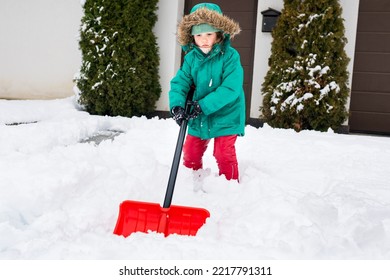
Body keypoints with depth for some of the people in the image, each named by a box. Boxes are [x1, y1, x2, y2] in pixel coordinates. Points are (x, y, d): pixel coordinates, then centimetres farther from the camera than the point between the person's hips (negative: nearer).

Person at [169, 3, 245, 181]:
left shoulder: (230, 56, -19)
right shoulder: (191, 58, -5)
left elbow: (231, 88, -26)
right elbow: (179, 82, -7)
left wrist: (204, 105, -29)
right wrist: (177, 105, -26)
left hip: (225, 115, -5)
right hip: (198, 117, 5)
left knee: (224, 154, -6)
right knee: (190, 153, 14)